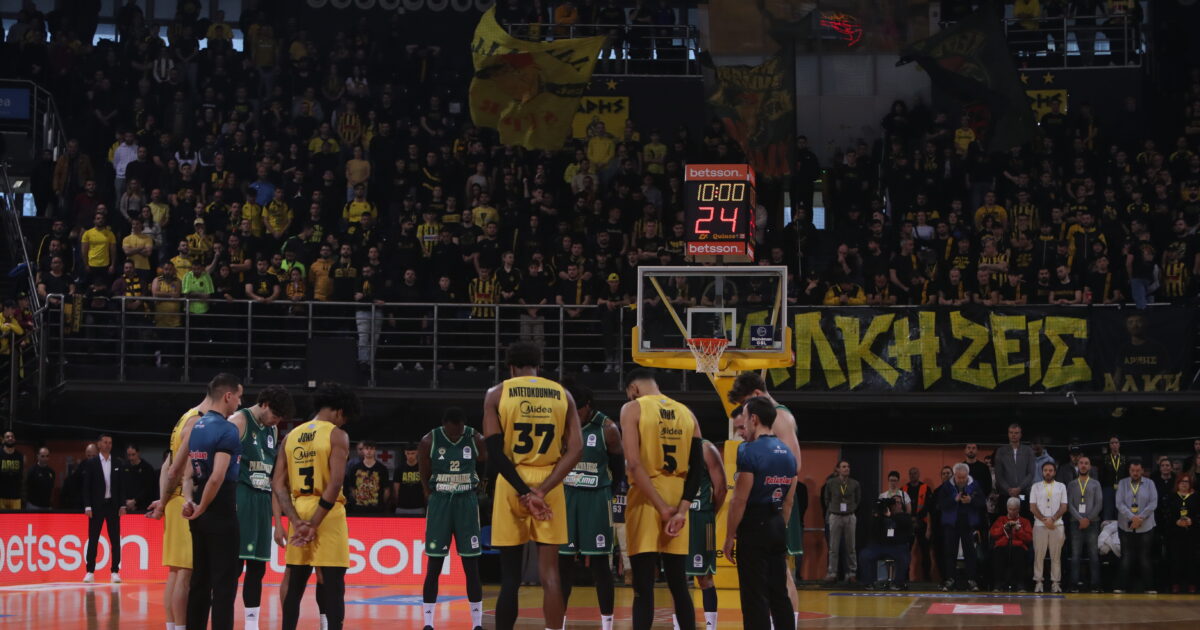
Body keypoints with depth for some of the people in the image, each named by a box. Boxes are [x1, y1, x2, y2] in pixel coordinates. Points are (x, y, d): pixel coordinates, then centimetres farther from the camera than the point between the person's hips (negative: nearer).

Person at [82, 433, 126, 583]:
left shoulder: (118, 463, 7)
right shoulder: (91, 463, 1)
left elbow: (121, 485, 8)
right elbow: (86, 486, -1)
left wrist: (122, 505, 1)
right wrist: (87, 506, -8)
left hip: (113, 505, 2)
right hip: (97, 505, -2)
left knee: (115, 540, 0)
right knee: (93, 539, 0)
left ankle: (115, 572, 2)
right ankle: (90, 572, 3)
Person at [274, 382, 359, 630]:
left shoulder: (291, 436, 11)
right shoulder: (337, 435, -6)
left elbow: (278, 484, 3)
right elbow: (335, 483, -17)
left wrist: (297, 522, -6)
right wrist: (315, 524, -15)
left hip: (298, 512, 5)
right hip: (328, 515, -5)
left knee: (294, 583, 13)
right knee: (332, 586, -3)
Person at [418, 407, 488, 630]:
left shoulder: (476, 440, -4)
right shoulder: (429, 442, -6)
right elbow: (425, 477, 3)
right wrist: (434, 498, 1)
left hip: (467, 503, 1)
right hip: (439, 503, -1)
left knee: (471, 566, 2)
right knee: (433, 566, 0)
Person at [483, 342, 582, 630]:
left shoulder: (497, 394, 1)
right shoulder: (562, 395, 6)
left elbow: (495, 451, -9)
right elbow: (575, 449, -4)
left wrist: (524, 491, -12)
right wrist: (543, 490, -11)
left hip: (512, 486, -1)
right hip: (550, 485, 1)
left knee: (510, 577, 5)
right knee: (549, 572, 0)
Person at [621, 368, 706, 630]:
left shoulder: (633, 409, -4)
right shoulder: (686, 413, 11)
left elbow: (634, 464, -15)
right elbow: (698, 468, 2)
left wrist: (662, 507, -14)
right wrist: (682, 510, -4)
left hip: (646, 500, -4)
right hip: (677, 500, 4)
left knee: (643, 587, -4)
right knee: (678, 584, 12)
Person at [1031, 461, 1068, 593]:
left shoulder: (1061, 487, 10)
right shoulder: (1036, 487, 9)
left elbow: (1063, 507, 3)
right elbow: (1033, 507, 1)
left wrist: (1053, 519, -11)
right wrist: (1044, 520, -10)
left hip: (1057, 525, 0)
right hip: (1040, 525, 0)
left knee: (1056, 555, 1)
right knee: (1039, 555, -1)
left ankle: (1056, 582, 3)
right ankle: (1038, 582, 1)